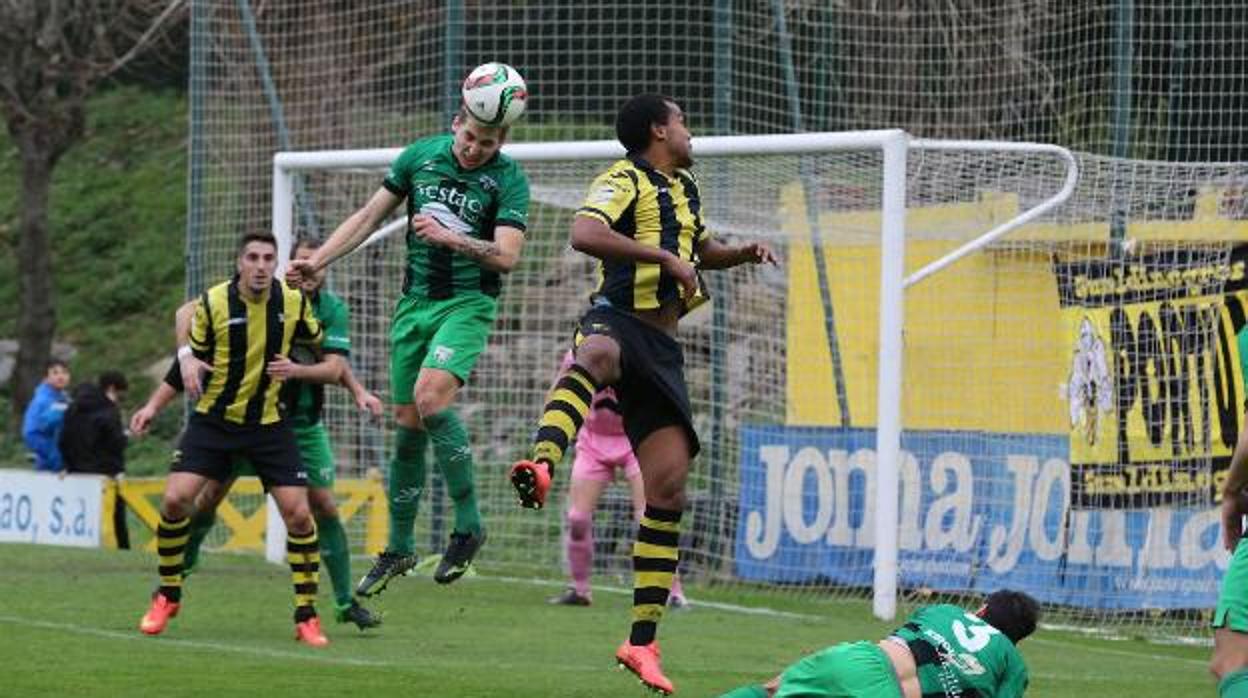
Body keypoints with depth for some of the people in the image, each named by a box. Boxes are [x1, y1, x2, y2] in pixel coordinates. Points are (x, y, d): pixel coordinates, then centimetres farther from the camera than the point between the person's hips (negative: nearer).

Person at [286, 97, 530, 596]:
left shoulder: (508, 180, -9)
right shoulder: (420, 156, 2)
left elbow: (507, 256, -18)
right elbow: (370, 215, 11)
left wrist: (450, 238, -29)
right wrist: (317, 261, 7)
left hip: (468, 303, -5)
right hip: (415, 301, 5)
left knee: (430, 397, -27)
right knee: (407, 423, 6)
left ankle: (468, 526, -16)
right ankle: (399, 548, 18)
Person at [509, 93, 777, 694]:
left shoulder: (684, 189, 23)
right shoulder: (624, 181, -4)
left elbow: (701, 250, 42)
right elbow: (584, 234, -24)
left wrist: (743, 254, 22)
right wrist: (666, 257, -25)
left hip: (661, 346, 7)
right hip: (618, 317, -7)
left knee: (668, 487, -1)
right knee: (595, 354, -46)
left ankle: (642, 643, 4)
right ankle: (542, 466, -73)